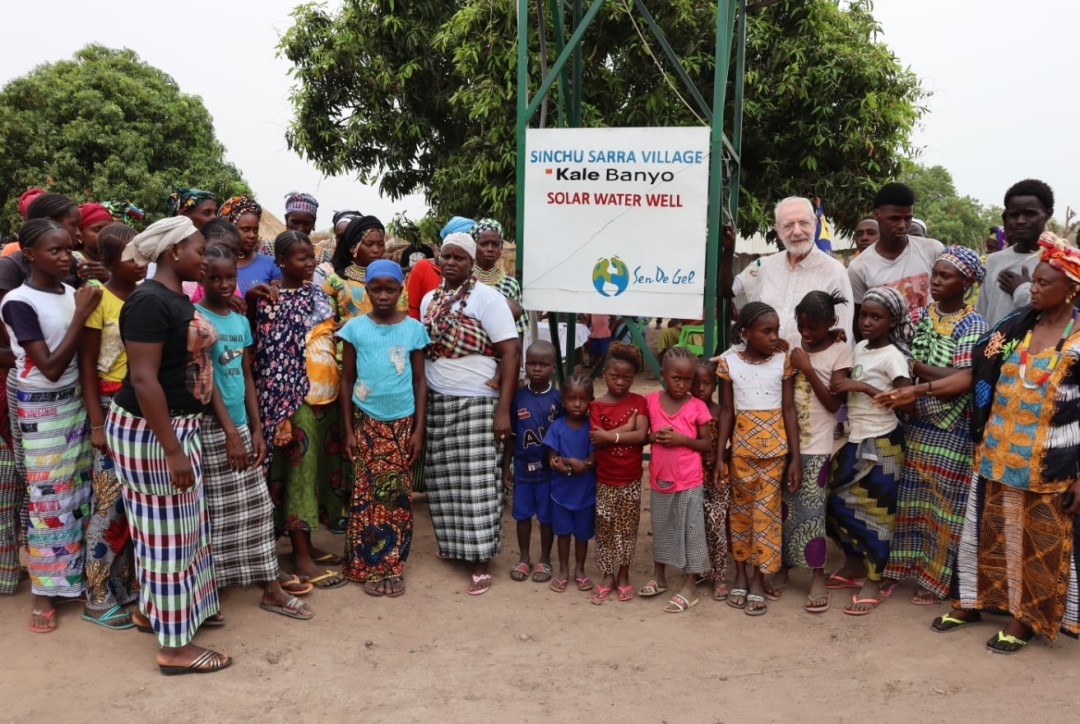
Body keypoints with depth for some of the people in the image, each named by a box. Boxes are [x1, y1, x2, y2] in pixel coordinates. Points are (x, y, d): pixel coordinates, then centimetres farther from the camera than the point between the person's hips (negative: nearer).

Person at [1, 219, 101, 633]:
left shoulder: (72, 293, 2)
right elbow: (51, 368, -20)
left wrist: (89, 309, -5)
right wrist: (81, 315, -21)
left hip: (76, 402, 5)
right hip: (40, 410, -5)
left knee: (80, 491, 11)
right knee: (49, 497, 2)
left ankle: (75, 574, 26)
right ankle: (45, 591, 17)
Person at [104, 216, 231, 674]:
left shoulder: (179, 299, 10)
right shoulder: (149, 301, -19)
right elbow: (143, 380, -25)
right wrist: (172, 450, -26)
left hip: (179, 425, 9)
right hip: (150, 430, -9)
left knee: (182, 525, 18)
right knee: (166, 533, -1)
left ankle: (178, 612, 34)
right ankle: (174, 647, 11)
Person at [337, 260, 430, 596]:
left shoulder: (413, 328, -1)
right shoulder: (355, 327, -2)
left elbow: (419, 381, 3)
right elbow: (346, 381, 2)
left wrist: (418, 429, -2)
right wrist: (348, 430, -1)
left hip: (402, 422, 1)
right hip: (366, 421, 0)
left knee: (399, 494, 4)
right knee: (366, 493, 3)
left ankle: (393, 566, 15)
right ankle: (368, 565, 14)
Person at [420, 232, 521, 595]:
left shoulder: (487, 297, -8)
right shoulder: (429, 299, 11)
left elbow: (511, 352, -13)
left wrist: (503, 410, -18)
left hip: (475, 403, -6)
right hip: (435, 402, 6)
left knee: (476, 481, -3)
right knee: (443, 479, 11)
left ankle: (480, 563, 3)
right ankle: (452, 542, 28)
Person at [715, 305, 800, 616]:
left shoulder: (783, 362, -4)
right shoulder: (729, 363, -5)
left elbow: (789, 411, -1)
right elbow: (726, 412, 0)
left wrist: (795, 459, -3)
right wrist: (720, 457, -2)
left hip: (774, 449, 0)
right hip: (741, 448, 0)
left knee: (766, 511, 3)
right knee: (741, 510, 10)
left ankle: (759, 580, 14)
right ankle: (740, 574, 25)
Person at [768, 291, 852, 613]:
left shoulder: (840, 350, -5)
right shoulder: (792, 346, 5)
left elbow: (833, 403, -10)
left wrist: (807, 369, -15)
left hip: (815, 445, -4)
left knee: (810, 510, -2)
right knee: (784, 507, 9)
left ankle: (818, 577, 11)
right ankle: (783, 568, 23)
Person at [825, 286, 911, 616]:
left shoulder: (892, 356, -14)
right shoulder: (859, 348, 9)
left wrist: (862, 387, -24)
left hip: (881, 443, -8)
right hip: (854, 439, 8)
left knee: (875, 512, 1)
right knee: (838, 504, 11)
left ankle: (875, 582, 15)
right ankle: (854, 566, 29)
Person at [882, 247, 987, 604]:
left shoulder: (972, 325, -9)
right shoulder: (918, 316, 6)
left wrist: (915, 365, -13)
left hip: (950, 429, -5)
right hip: (914, 422, 5)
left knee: (943, 503, 5)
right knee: (910, 498, 12)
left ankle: (935, 578, 17)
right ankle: (906, 565, 25)